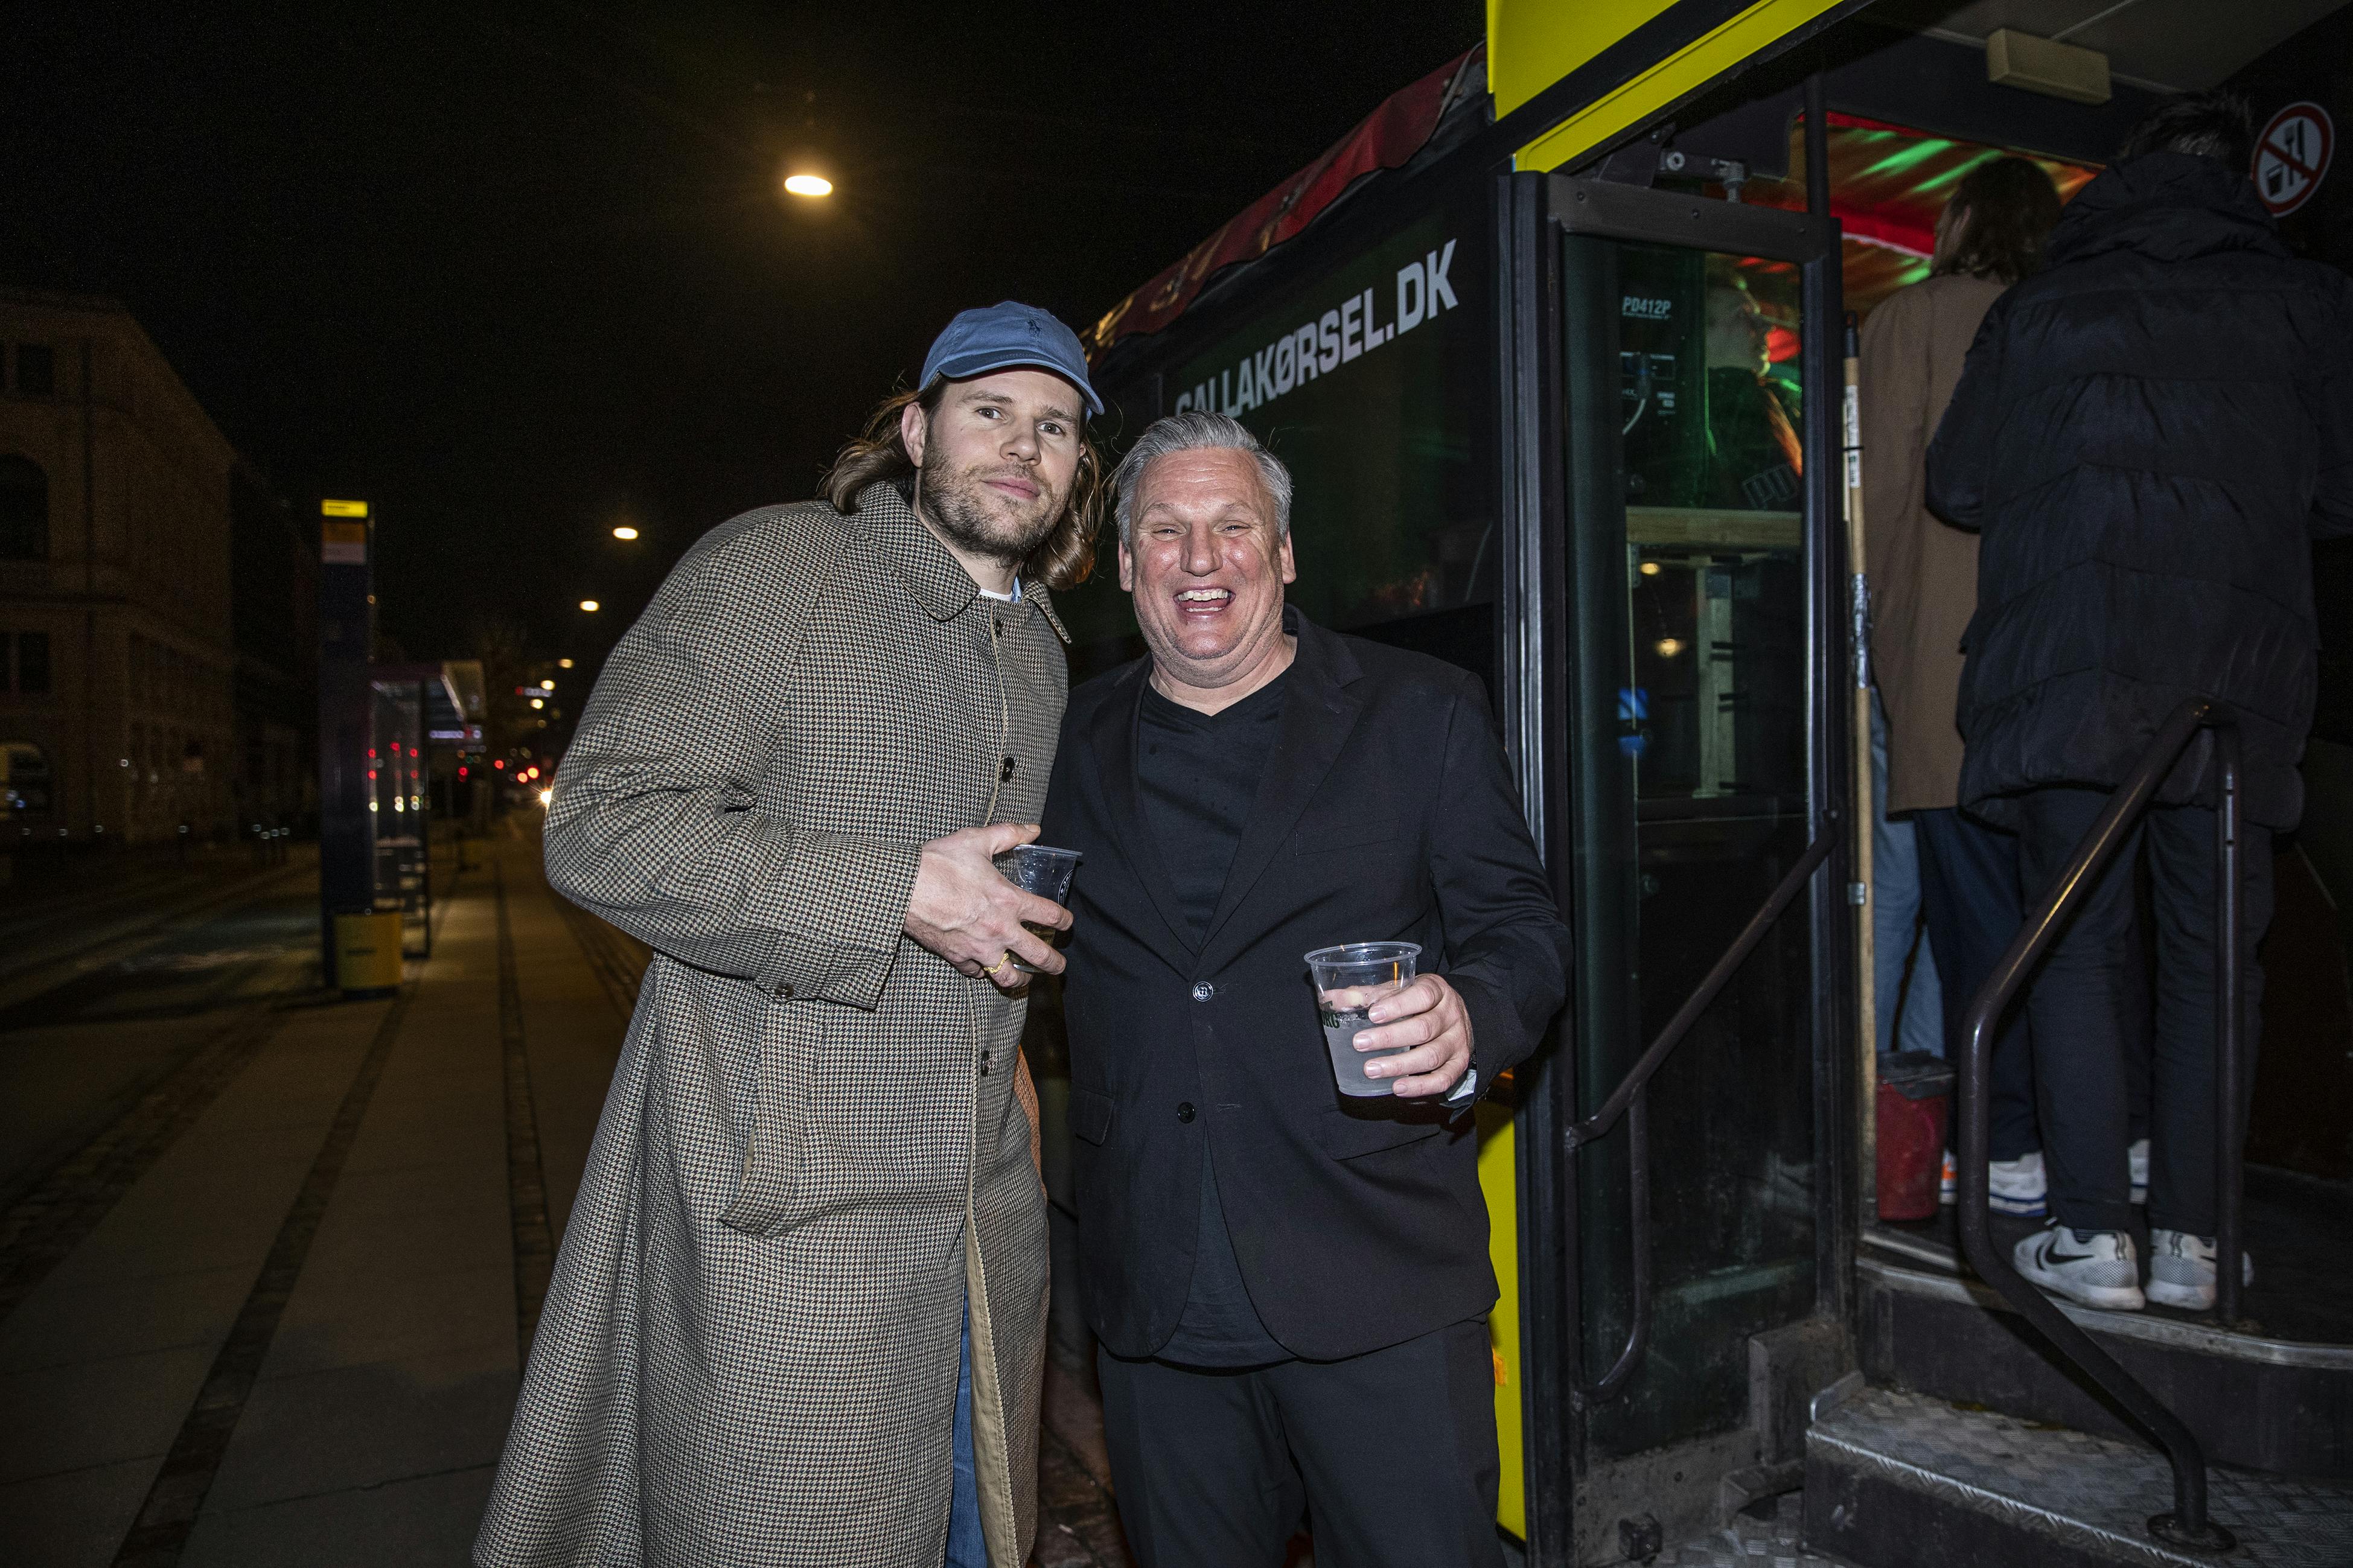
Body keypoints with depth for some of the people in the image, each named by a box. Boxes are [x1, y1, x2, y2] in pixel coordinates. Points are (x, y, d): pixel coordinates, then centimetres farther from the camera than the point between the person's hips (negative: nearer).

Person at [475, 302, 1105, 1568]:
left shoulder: (1041, 652, 15)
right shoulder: (776, 566, -9)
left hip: (985, 1212, 7)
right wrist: (897, 895, -22)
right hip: (788, 1218, -7)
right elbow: (599, 824, -18)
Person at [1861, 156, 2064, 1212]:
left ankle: (2010, 1151, 0)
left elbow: (1889, 488, 0)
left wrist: (1889, 637, 6)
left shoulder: (1911, 319, 5)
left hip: (1954, 660, -4)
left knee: (1975, 902, -3)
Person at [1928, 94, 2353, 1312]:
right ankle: (2190, 1236, 11)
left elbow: (1957, 483, 9)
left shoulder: (2040, 305, 9)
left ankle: (2091, 1234, 4)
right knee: (2213, 956, 9)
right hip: (2236, 679, 1)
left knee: (2077, 947, 4)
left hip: (2066, 672, -1)